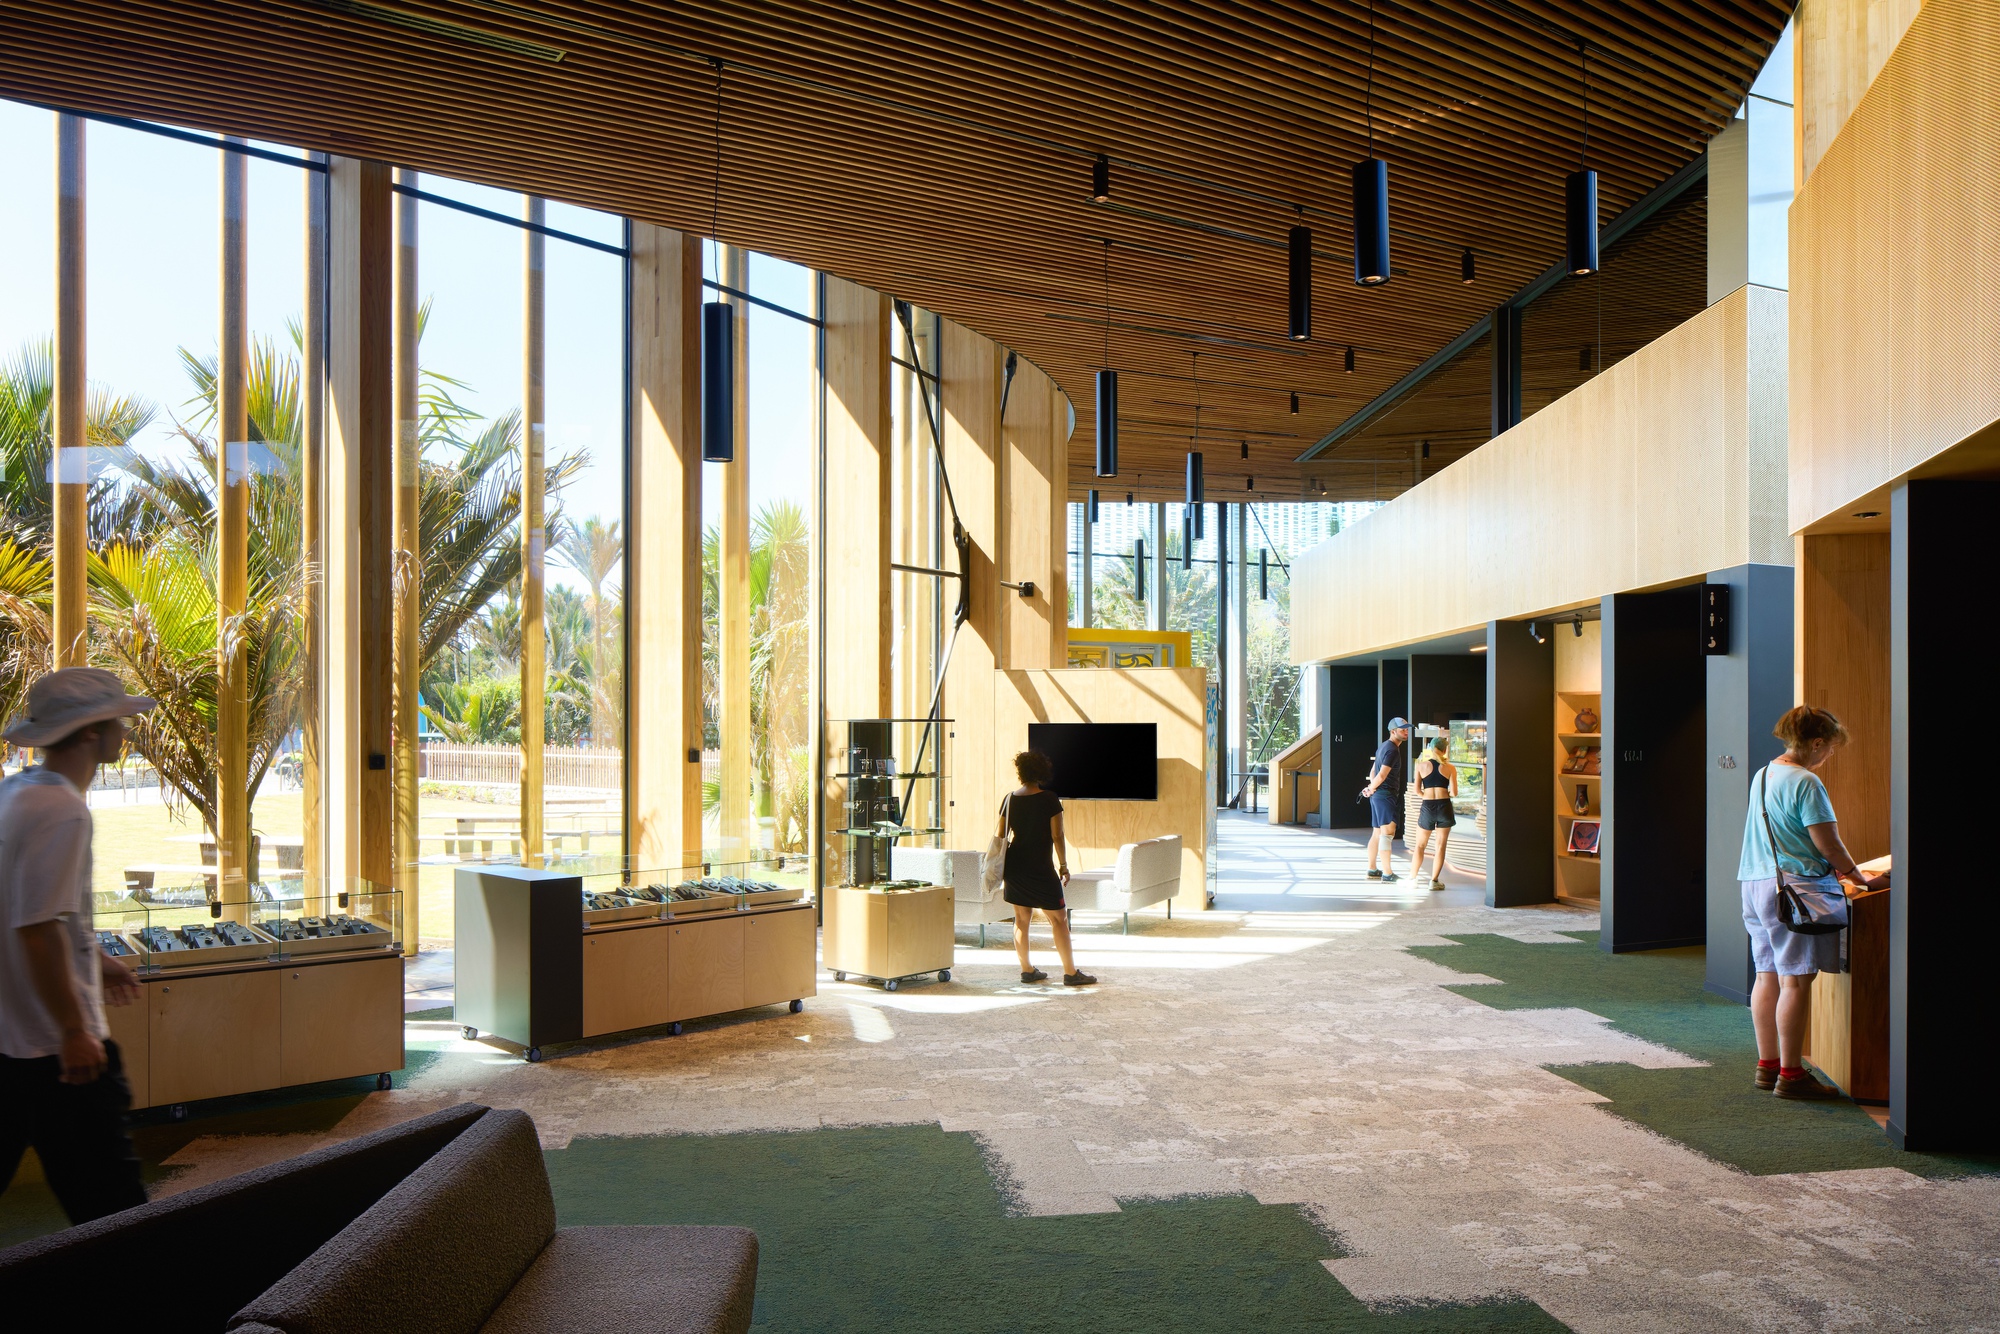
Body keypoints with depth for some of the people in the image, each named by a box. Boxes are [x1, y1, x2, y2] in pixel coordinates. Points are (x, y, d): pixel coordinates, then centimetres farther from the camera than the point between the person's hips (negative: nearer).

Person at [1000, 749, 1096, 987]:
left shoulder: (1009, 799, 2)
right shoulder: (1049, 800, -10)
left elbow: (1001, 836, 6)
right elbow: (1057, 836, -11)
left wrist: (1002, 870, 15)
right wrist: (1063, 865, -1)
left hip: (1015, 866, 5)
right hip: (1041, 868, -5)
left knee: (1021, 918, 12)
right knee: (1058, 918, 1)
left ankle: (1027, 970, 17)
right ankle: (1071, 972, 2)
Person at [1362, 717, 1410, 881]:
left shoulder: (1383, 747, 18)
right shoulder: (1392, 750, -14)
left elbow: (1373, 771, 21)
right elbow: (1382, 775, -22)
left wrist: (1371, 787, 5)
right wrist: (1371, 789, -5)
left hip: (1377, 795, 10)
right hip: (1385, 795, -10)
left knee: (1377, 833, 14)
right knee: (1388, 832, -11)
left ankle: (1372, 870, 19)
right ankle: (1387, 873, -13)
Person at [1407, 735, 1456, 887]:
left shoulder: (1421, 765, 1)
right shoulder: (1450, 768, -1)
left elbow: (1417, 791, 0)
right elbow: (1454, 793, -5)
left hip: (1427, 807, 1)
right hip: (1444, 806, 0)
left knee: (1420, 845, 13)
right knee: (1441, 846, 7)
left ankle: (1412, 878, 13)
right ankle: (1434, 880, 7)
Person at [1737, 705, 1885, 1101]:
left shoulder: (1763, 775, 15)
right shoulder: (1806, 783, -13)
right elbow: (1829, 845, -12)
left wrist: (1834, 867, 25)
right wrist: (1862, 880, 3)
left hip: (1756, 883, 9)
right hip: (1794, 887, -9)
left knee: (1768, 975, 12)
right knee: (1797, 979, -7)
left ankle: (1767, 1065, 17)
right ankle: (1791, 1075, -5)